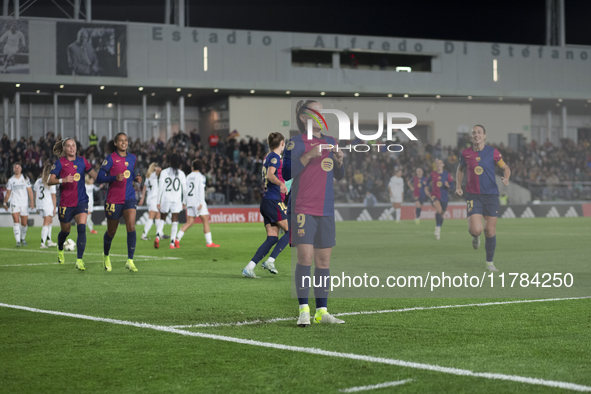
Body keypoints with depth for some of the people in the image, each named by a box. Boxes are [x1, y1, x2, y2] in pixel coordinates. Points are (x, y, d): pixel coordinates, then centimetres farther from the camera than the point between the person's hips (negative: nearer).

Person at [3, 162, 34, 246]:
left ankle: (23, 239, 28)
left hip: (24, 204, 1)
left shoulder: (25, 179, 4)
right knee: (16, 221, -16)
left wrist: (32, 201, -8)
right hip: (14, 203, -1)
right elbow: (8, 193, 15)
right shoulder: (11, 180, 6)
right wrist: (5, 203, 17)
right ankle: (18, 241, -22)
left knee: (24, 223, 5)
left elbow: (30, 191, 2)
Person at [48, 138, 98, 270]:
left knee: (82, 228, -16)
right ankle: (60, 250, 46)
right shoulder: (60, 163, -5)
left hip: (81, 201, 2)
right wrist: (62, 180, -27)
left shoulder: (82, 161, 6)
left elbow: (95, 175, 14)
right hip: (65, 203, -2)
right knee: (65, 231, 12)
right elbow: (49, 181, -11)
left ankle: (79, 260, -16)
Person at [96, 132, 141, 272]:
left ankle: (130, 261, -14)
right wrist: (115, 177, -26)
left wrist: (136, 177, 4)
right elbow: (99, 178, -11)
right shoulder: (111, 158, -8)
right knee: (111, 232, 10)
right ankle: (106, 256, 39)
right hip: (113, 199, -3)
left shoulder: (132, 158, 8)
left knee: (131, 226, -18)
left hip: (129, 198, 3)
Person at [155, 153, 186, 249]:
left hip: (165, 199, 0)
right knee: (175, 222, 2)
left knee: (162, 219, 13)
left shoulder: (164, 172, 0)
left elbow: (160, 187, -2)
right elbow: (185, 189, 4)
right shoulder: (181, 174, 2)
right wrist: (184, 202, 14)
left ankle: (158, 236, -11)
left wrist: (158, 201, 1)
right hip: (177, 200, 0)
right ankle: (172, 243, -1)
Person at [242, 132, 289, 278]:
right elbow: (270, 175, -27)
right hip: (274, 201, -9)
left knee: (272, 238, 4)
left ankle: (249, 267, -4)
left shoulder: (268, 157, 19)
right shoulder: (275, 157, -9)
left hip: (266, 200, 9)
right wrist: (281, 184, -45)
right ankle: (270, 261, -11)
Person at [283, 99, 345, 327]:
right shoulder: (295, 143, -2)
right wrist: (308, 156, -19)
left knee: (324, 260, 5)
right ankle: (304, 310, -11)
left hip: (326, 210, 6)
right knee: (305, 257, -14)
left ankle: (322, 311, 9)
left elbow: (339, 176, 19)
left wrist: (339, 161, -2)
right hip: (302, 209, -6)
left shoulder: (330, 142, 15)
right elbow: (286, 174, -11)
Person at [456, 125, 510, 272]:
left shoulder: (492, 152, -1)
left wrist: (506, 178, -13)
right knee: (476, 229, -18)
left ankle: (489, 262, 20)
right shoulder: (466, 153, 2)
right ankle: (475, 237, 22)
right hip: (473, 196, 0)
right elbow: (460, 169, 21)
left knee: (490, 232, 1)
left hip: (491, 195, 0)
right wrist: (458, 185, 8)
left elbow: (505, 168, 8)